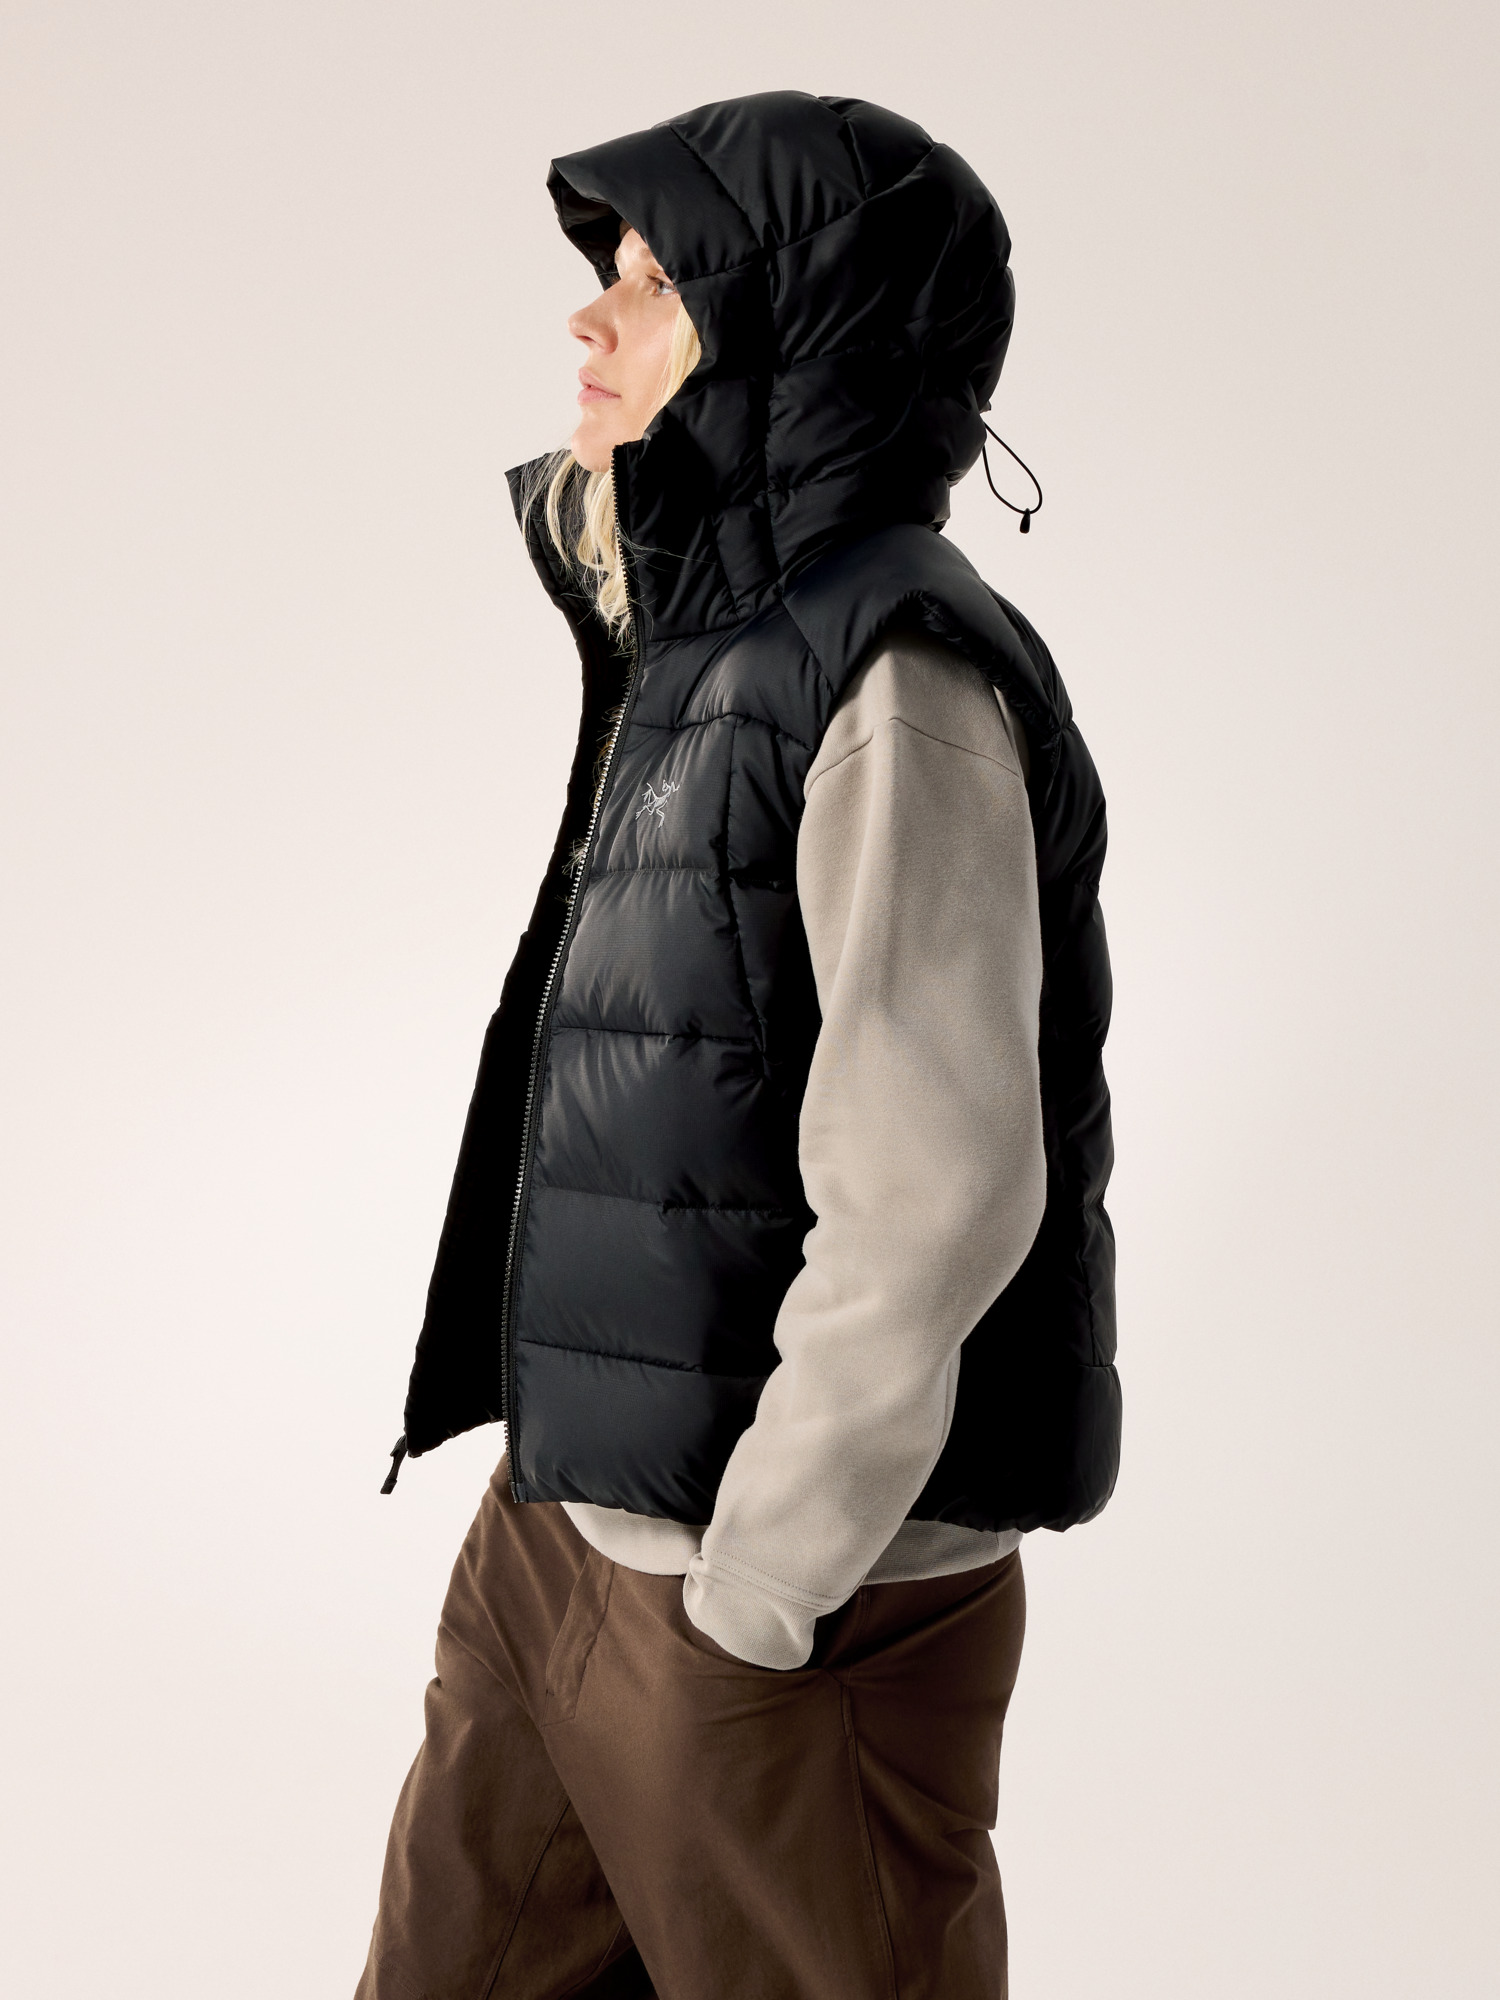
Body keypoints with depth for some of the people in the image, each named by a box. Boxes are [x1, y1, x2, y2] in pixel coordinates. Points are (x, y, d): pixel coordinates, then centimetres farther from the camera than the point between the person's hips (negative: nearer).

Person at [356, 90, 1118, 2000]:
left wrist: (748, 1609, -15)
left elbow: (929, 1203, -23)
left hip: (797, 1599, -8)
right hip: (564, 1533, 8)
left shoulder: (895, 682, -17)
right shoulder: (713, 647, 11)